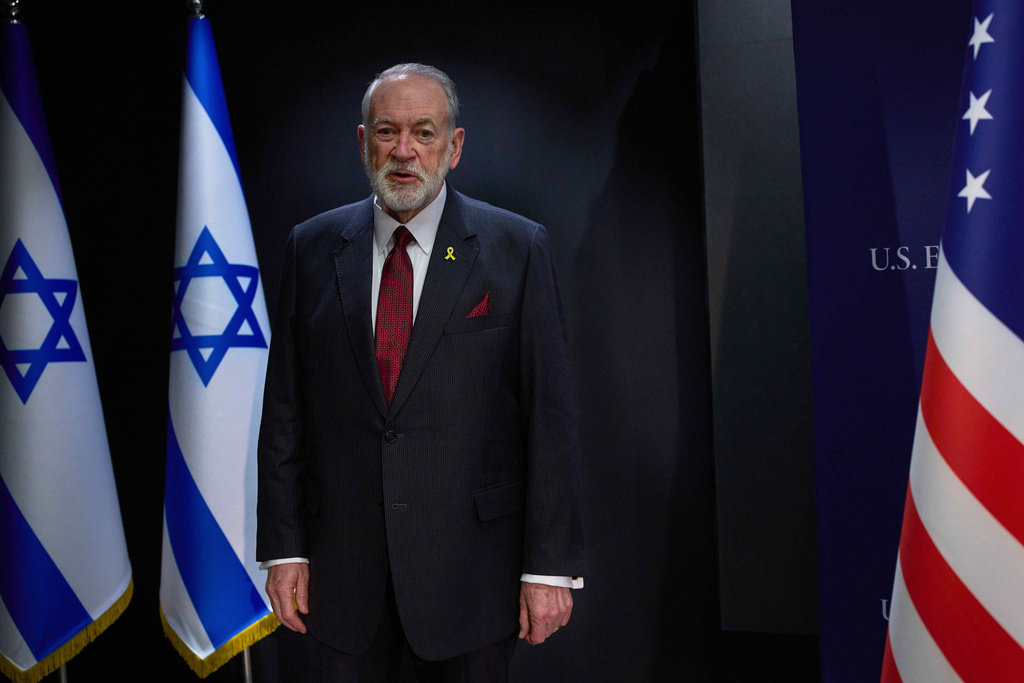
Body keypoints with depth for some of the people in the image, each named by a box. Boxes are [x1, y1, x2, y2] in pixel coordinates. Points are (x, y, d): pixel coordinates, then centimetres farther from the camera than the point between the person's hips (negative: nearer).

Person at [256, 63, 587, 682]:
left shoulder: (517, 248, -2)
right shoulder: (313, 248, 6)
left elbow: (550, 416, -5)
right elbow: (285, 410, 6)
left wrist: (551, 564, -8)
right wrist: (284, 547, 2)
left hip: (469, 567, -2)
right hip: (341, 563, 2)